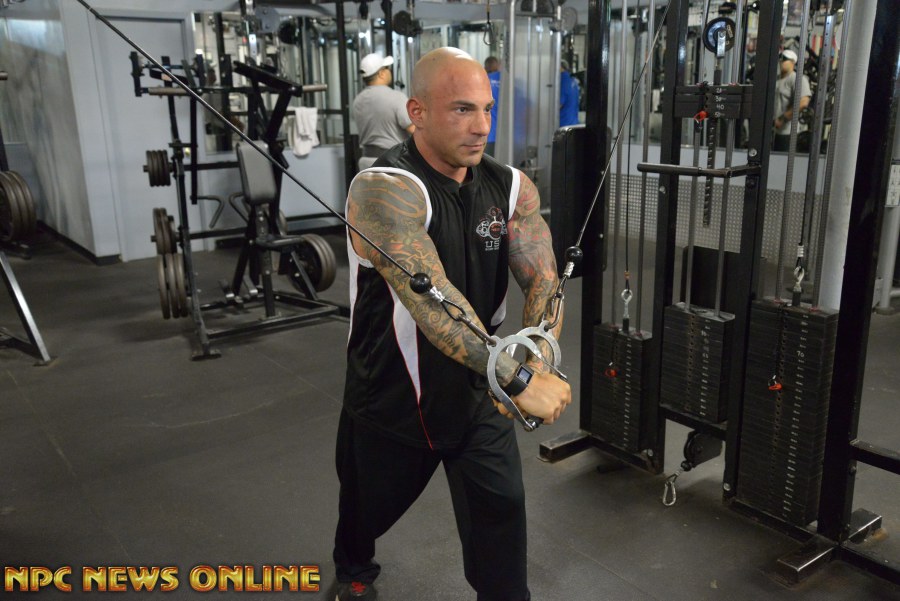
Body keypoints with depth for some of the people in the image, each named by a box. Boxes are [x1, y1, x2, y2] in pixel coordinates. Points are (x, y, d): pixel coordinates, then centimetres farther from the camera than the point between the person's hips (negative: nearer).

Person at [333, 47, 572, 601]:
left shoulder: (512, 188, -7)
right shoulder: (384, 191, -26)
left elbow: (544, 281, -14)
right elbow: (429, 298, -38)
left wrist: (537, 360, -33)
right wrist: (518, 378, -45)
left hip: (478, 391, 3)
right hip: (391, 395, -2)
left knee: (501, 514, -2)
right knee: (368, 507, 22)